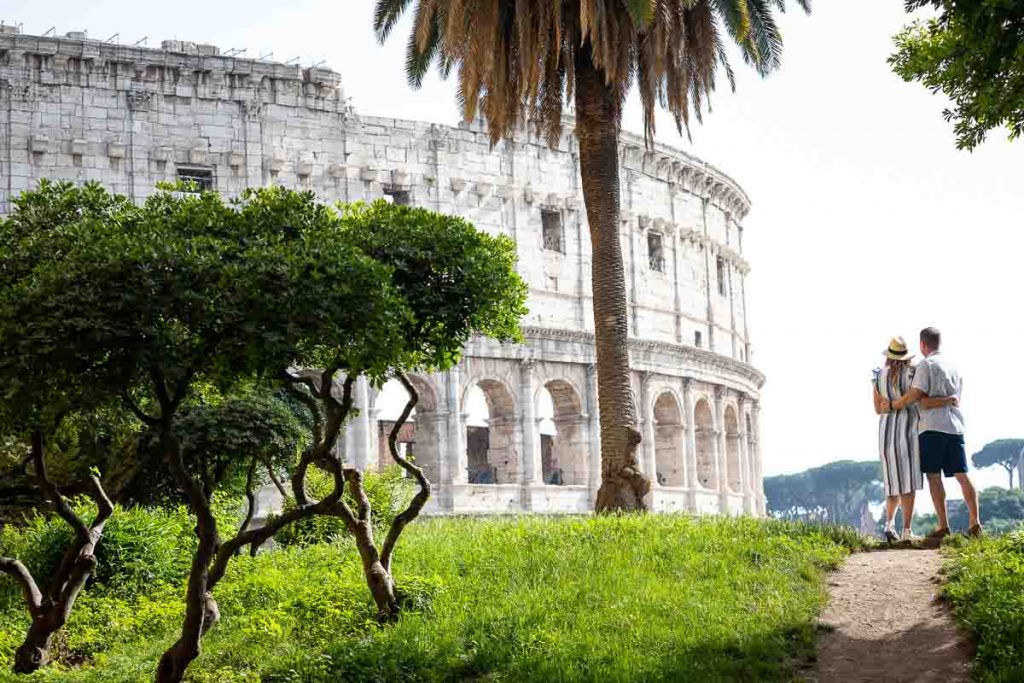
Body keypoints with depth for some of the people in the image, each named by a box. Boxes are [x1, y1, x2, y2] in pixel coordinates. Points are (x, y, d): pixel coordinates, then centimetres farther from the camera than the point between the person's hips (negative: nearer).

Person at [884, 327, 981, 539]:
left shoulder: (926, 365, -4)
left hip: (932, 427, -6)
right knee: (962, 476, 4)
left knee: (934, 476, -3)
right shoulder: (953, 368, 19)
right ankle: (975, 522, -3)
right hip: (955, 426, 6)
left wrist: (892, 405, 0)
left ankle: (943, 525, -7)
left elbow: (914, 396, -10)